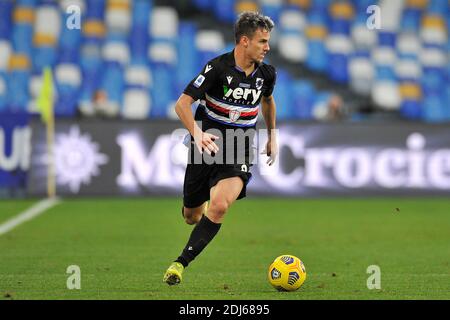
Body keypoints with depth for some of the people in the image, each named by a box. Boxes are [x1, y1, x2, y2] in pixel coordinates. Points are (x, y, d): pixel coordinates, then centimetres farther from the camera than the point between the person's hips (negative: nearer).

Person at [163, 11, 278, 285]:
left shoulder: (266, 73, 0)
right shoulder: (218, 68, -15)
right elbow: (182, 103, -19)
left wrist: (272, 137, 27)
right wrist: (197, 134, -35)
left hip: (239, 152, 2)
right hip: (207, 146, -2)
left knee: (219, 206, -26)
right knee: (191, 217, 10)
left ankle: (181, 263, -18)